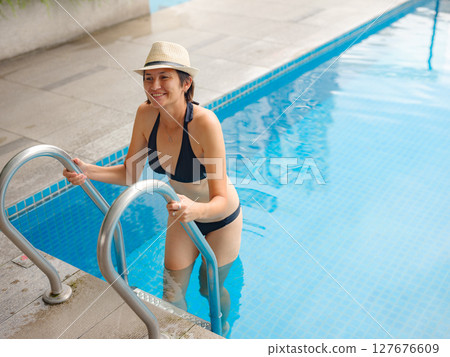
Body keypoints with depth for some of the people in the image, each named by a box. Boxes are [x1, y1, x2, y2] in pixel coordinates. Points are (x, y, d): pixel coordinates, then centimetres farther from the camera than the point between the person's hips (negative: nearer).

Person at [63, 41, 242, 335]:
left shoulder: (204, 123, -37)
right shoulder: (146, 114, -19)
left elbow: (221, 200, -35)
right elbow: (130, 173, -7)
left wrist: (197, 209, -56)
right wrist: (88, 171, -23)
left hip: (220, 219, -4)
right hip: (183, 214, 4)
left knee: (211, 289, 20)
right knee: (172, 295, 14)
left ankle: (222, 330, 54)